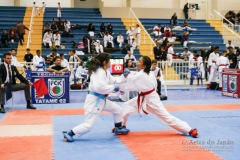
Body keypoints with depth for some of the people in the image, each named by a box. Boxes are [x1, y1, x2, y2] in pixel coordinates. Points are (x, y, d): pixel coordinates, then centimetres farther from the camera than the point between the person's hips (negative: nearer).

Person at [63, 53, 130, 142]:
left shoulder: (106, 72, 10)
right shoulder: (99, 72, -22)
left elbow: (114, 80, 23)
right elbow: (99, 87, -36)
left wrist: (124, 76, 12)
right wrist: (113, 88, -25)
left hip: (101, 99, 10)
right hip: (94, 100, -10)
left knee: (117, 109, 20)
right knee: (88, 125, -9)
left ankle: (118, 128, 38)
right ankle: (69, 134, 1)